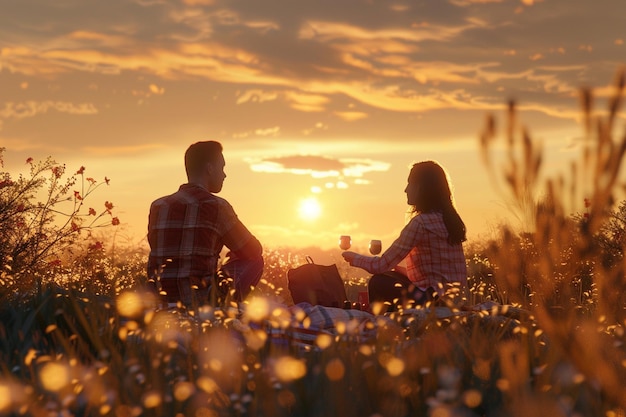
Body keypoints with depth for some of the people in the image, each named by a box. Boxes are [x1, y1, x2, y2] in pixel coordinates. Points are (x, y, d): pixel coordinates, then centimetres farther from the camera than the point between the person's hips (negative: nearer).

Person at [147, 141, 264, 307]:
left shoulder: (157, 207, 10)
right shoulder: (215, 206, -6)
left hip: (160, 301, 7)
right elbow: (254, 250, 6)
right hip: (201, 302, -7)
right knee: (254, 261, 13)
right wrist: (235, 253, 30)